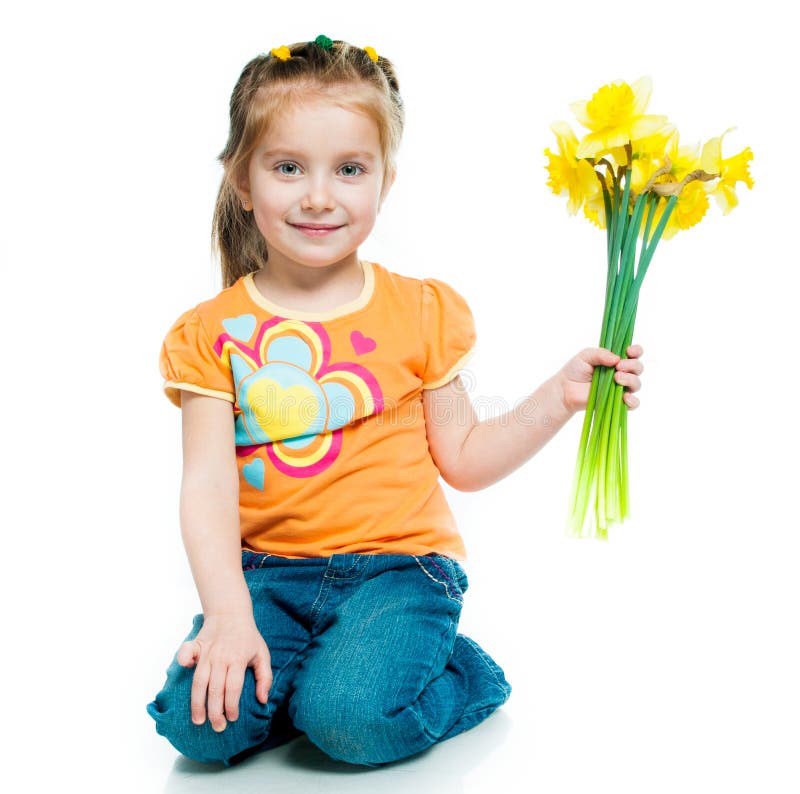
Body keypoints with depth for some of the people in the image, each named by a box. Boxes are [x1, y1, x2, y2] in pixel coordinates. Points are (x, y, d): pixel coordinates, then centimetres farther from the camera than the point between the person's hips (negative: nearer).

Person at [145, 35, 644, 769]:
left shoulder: (420, 312, 3)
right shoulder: (212, 333, 2)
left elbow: (462, 459, 8)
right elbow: (208, 486, -6)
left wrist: (559, 398, -4)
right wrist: (229, 615, -19)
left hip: (397, 564, -1)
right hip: (268, 571, 2)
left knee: (351, 719, -26)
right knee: (201, 722, -21)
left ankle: (457, 674, 4)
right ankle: (340, 662, 3)